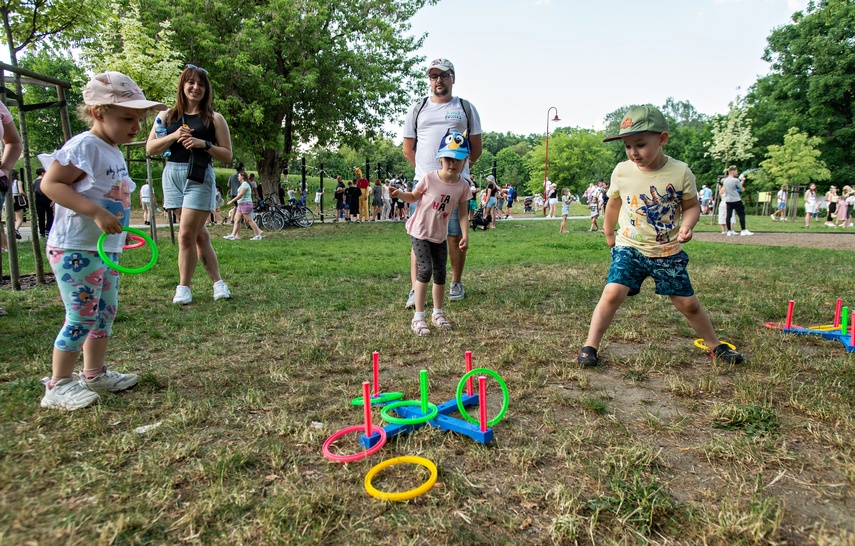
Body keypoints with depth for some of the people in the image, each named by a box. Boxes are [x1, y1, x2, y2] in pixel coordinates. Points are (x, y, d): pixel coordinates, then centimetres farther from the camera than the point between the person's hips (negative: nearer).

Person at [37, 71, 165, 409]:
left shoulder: (114, 151, 12)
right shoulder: (84, 146, -16)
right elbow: (50, 184, -21)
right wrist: (96, 213, -28)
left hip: (106, 250, 10)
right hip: (75, 250, -10)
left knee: (106, 312, 16)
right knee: (82, 317, -4)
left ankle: (95, 374, 30)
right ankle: (58, 386, 11)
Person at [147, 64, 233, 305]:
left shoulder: (214, 119, 5)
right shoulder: (168, 116, 12)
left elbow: (227, 155, 2)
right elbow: (150, 148, 7)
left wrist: (204, 144, -13)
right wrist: (174, 136, -8)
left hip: (200, 177, -4)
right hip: (173, 175, 4)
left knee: (186, 235, -9)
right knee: (199, 234, 7)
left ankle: (183, 288, 4)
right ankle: (218, 282, 16)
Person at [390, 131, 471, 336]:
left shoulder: (463, 185, -7)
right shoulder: (429, 178, -16)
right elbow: (413, 197, 0)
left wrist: (465, 235, -11)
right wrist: (399, 194, -19)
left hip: (440, 235, 4)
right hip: (420, 231, -4)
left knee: (440, 273, 9)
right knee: (425, 270, -14)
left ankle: (437, 313, 26)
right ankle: (418, 317, -6)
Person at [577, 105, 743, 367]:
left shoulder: (681, 172, -11)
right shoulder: (621, 171, -7)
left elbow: (691, 205, 1)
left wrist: (687, 225, -20)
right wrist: (608, 232, 20)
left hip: (668, 252, 0)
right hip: (629, 249, 0)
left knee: (688, 303, 9)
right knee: (613, 292, -20)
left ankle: (715, 345, 34)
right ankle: (590, 346, -8)